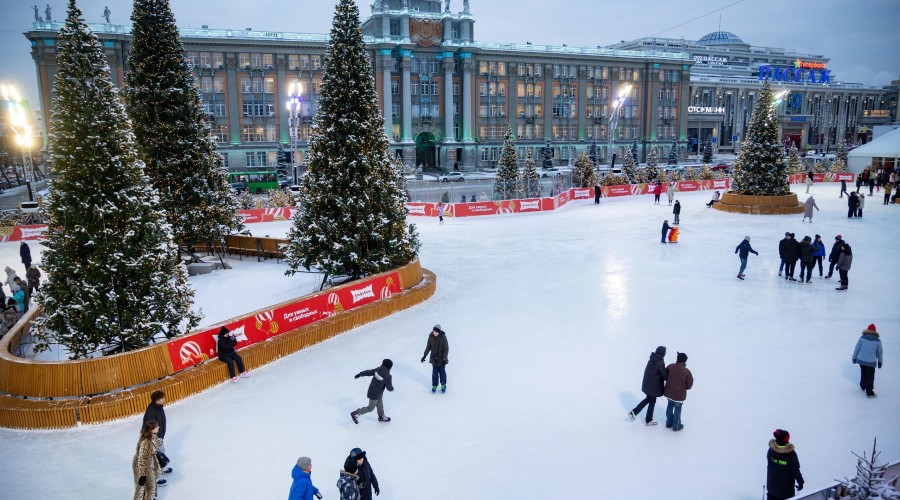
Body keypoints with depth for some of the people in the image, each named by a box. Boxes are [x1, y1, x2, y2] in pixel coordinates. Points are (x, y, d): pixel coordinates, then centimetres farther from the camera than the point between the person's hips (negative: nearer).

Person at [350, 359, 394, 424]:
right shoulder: (387, 376, -27)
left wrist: (359, 374, 16)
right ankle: (355, 414, 13)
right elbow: (389, 387, -18)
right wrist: (392, 389, 6)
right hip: (375, 394, -8)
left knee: (380, 405, 26)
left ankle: (381, 416, 46)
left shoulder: (377, 370, -8)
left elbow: (368, 372, 3)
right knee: (370, 408, 10)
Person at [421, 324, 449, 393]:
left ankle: (443, 385, 31)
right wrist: (424, 355, 2)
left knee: (442, 372, 10)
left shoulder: (443, 337, -19)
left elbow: (446, 349, -13)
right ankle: (434, 386, 25)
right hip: (434, 358, 2)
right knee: (434, 373, 7)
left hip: (441, 359, -2)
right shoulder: (431, 336, -9)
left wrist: (444, 359, -18)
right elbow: (428, 346, 4)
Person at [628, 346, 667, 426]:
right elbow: (665, 376, -18)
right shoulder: (660, 363, -25)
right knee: (652, 402, 13)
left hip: (647, 384, 7)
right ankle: (648, 420, 29)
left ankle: (634, 412, 20)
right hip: (654, 386, -7)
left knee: (648, 399, 26)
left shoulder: (652, 360, 0)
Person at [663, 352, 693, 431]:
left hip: (669, 392, 4)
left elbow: (665, 377, 2)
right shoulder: (687, 372, -20)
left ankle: (669, 423, 36)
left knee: (670, 406, 23)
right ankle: (676, 426, 27)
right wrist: (683, 387, 9)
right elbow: (689, 385, -11)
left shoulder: (670, 367, -11)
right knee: (677, 409, 14)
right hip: (679, 395, -4)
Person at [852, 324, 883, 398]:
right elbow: (880, 353, 2)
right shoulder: (877, 341, -8)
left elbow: (857, 349, -1)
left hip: (861, 360, 2)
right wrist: (880, 362, 16)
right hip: (871, 362, -2)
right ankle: (869, 393, 12)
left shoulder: (862, 338, -7)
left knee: (863, 373, 25)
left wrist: (854, 358, 12)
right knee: (870, 377, 8)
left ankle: (863, 386, 41)